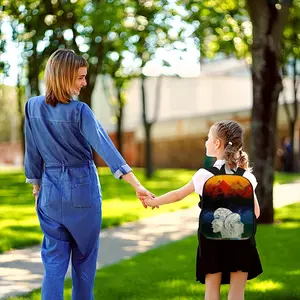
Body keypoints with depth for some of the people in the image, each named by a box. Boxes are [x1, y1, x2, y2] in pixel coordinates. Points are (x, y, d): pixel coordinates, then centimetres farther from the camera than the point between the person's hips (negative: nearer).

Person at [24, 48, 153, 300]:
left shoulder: (33, 107, -3)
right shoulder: (79, 111, -15)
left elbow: (32, 153, 5)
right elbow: (105, 147, -24)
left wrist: (36, 187, 17)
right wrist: (137, 185, -29)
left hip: (51, 190, 3)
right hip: (82, 189, -3)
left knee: (54, 260, 6)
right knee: (84, 258, 14)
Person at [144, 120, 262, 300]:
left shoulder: (205, 174, -6)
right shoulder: (246, 176, -3)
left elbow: (178, 195, 5)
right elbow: (255, 213, -1)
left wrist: (153, 202, 20)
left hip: (212, 238, 0)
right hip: (240, 237, 1)